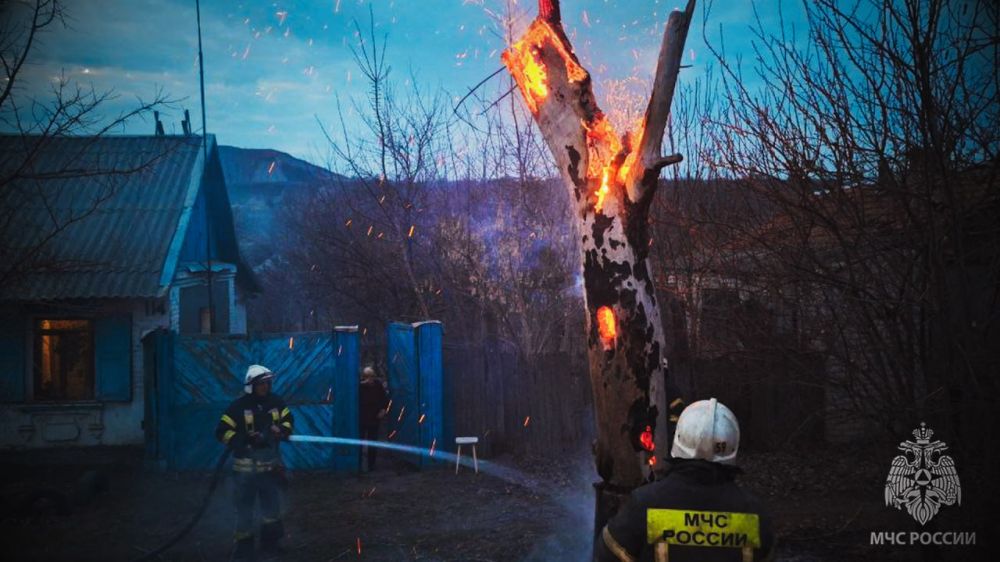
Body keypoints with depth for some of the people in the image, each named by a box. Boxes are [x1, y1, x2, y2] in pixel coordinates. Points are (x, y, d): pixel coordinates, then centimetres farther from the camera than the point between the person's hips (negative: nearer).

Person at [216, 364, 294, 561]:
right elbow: (222, 431, -14)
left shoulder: (276, 402, -1)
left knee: (271, 501, 15)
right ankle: (243, 543, 10)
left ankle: (270, 540, 30)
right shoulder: (239, 406, -13)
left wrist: (282, 431, -10)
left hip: (270, 462, 5)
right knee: (245, 503, 1)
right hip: (246, 463, -4)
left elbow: (288, 419, 13)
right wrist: (245, 440, -22)